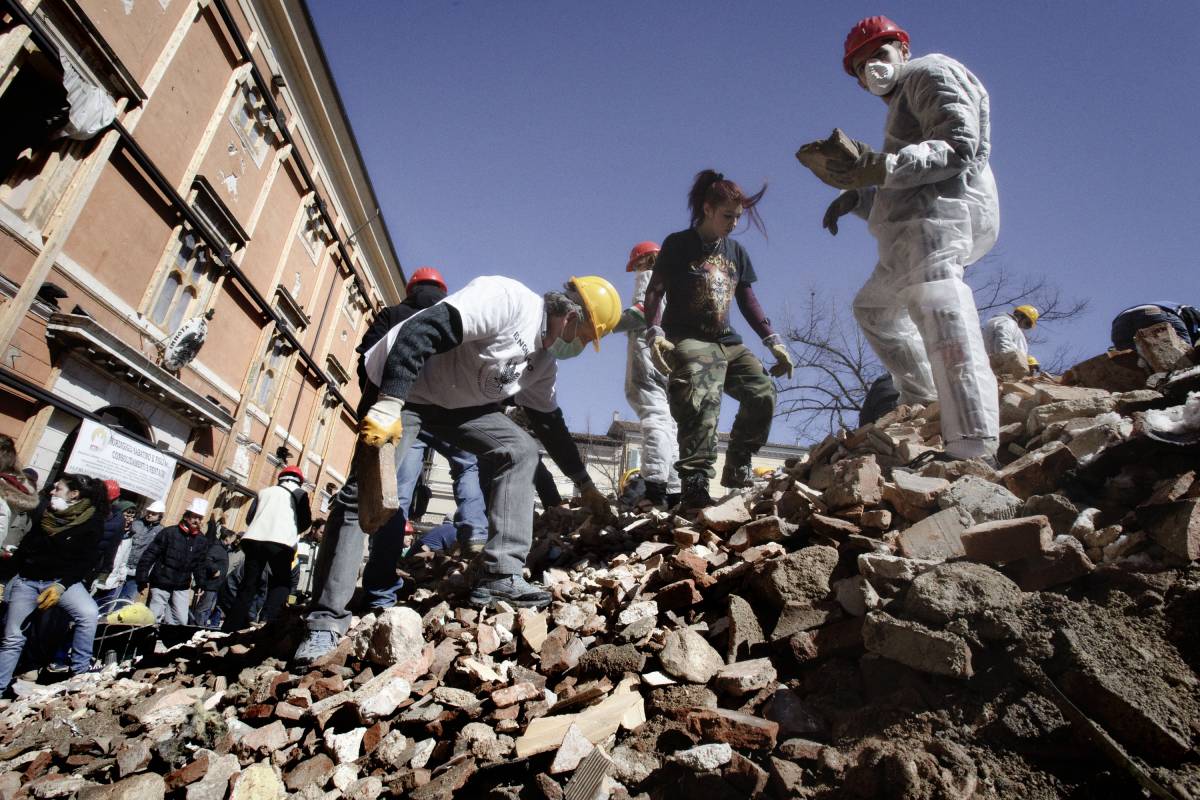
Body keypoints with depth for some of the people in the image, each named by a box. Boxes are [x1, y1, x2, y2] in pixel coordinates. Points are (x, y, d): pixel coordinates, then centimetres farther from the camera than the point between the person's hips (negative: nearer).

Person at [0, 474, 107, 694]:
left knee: (89, 613, -27)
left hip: (62, 579, -4)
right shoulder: (43, 510, 4)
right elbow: (24, 545, 17)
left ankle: (80, 672, -15)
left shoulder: (92, 523, -10)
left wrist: (62, 585, -23)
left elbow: (86, 562, -11)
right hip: (27, 579, 4)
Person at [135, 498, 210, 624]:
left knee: (181, 621, 2)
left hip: (182, 588, 3)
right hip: (161, 584, -3)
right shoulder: (168, 533, -9)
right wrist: (142, 580, -12)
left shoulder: (202, 541, 3)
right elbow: (149, 556, -9)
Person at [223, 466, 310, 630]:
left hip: (254, 539, 4)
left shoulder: (264, 491, 24)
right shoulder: (300, 493, 13)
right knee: (282, 583, 6)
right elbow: (306, 521, 7)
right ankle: (268, 620, -15)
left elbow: (249, 517, 21)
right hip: (281, 542, -4)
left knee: (248, 583, 9)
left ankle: (231, 627, 5)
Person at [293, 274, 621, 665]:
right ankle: (327, 618, -1)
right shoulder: (507, 298, -25)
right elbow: (423, 331, -34)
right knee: (363, 492, -13)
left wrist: (584, 484, 14)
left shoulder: (544, 361, 2)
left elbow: (553, 424, 12)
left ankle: (500, 576, -15)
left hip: (458, 402, 7)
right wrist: (388, 406, -39)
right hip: (401, 387, -7)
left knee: (520, 450, -11)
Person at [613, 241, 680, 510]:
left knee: (654, 419, -20)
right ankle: (674, 492, -2)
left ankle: (654, 490, -31)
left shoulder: (648, 276, 9)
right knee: (671, 427, 4)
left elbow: (642, 310, -9)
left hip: (650, 351, -7)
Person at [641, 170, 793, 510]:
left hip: (727, 341, 6)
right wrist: (655, 333, -22)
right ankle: (694, 485, -31)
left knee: (763, 392, -12)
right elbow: (654, 292, -4)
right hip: (687, 340, -6)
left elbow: (748, 300, 21)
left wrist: (773, 341, 11)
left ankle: (737, 468, 4)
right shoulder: (678, 244, 2)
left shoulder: (736, 252, 18)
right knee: (703, 401, -30)